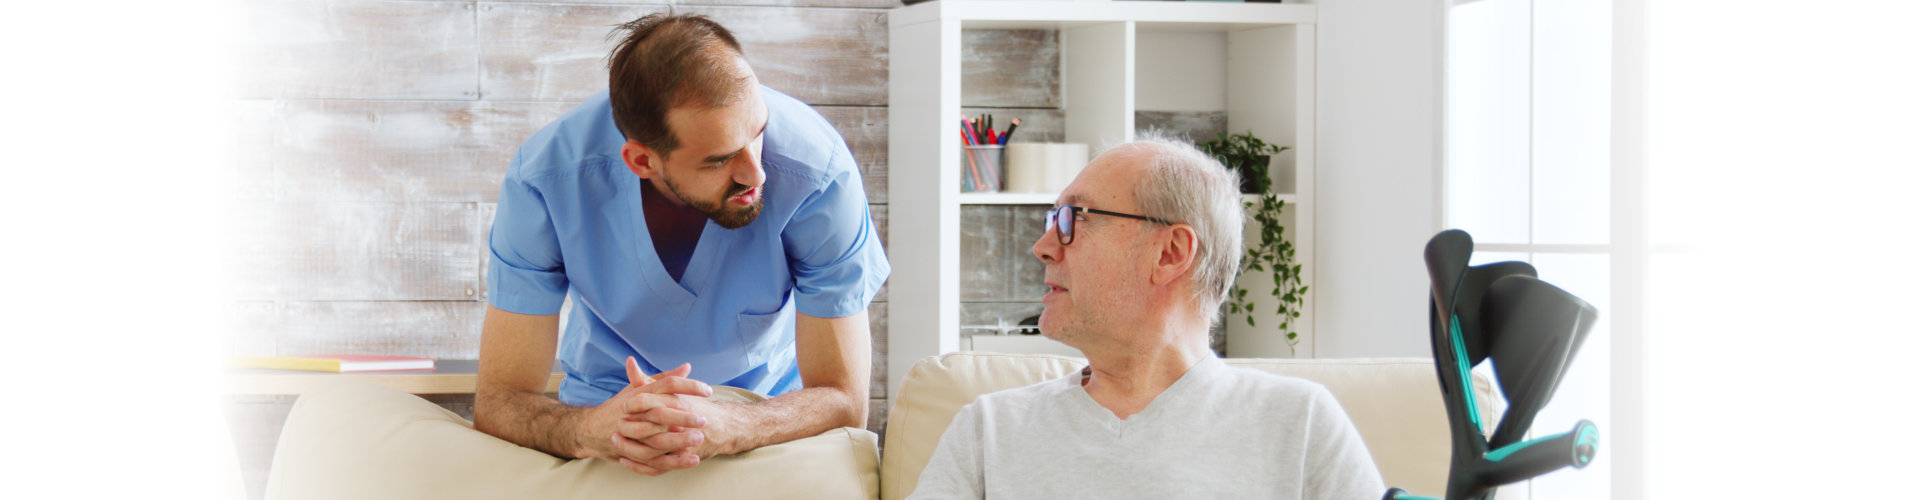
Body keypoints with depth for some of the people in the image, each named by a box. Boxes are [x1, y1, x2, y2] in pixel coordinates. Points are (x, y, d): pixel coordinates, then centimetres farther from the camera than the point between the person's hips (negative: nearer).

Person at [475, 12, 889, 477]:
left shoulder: (818, 172, -28)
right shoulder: (544, 181, -26)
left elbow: (843, 400, -24)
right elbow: (498, 401, -22)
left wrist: (718, 428, -44)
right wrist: (593, 430, -45)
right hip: (606, 399, 1)